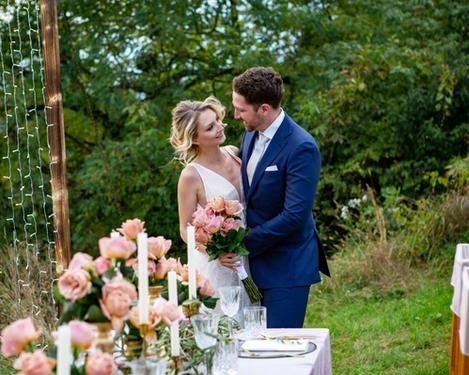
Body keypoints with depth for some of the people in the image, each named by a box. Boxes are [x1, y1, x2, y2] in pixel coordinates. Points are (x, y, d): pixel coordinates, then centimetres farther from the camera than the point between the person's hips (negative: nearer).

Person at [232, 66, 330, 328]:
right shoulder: (251, 135, 6)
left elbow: (294, 216, -23)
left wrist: (243, 244, -16)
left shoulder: (301, 148, -20)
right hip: (256, 261, 8)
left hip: (287, 267, -8)